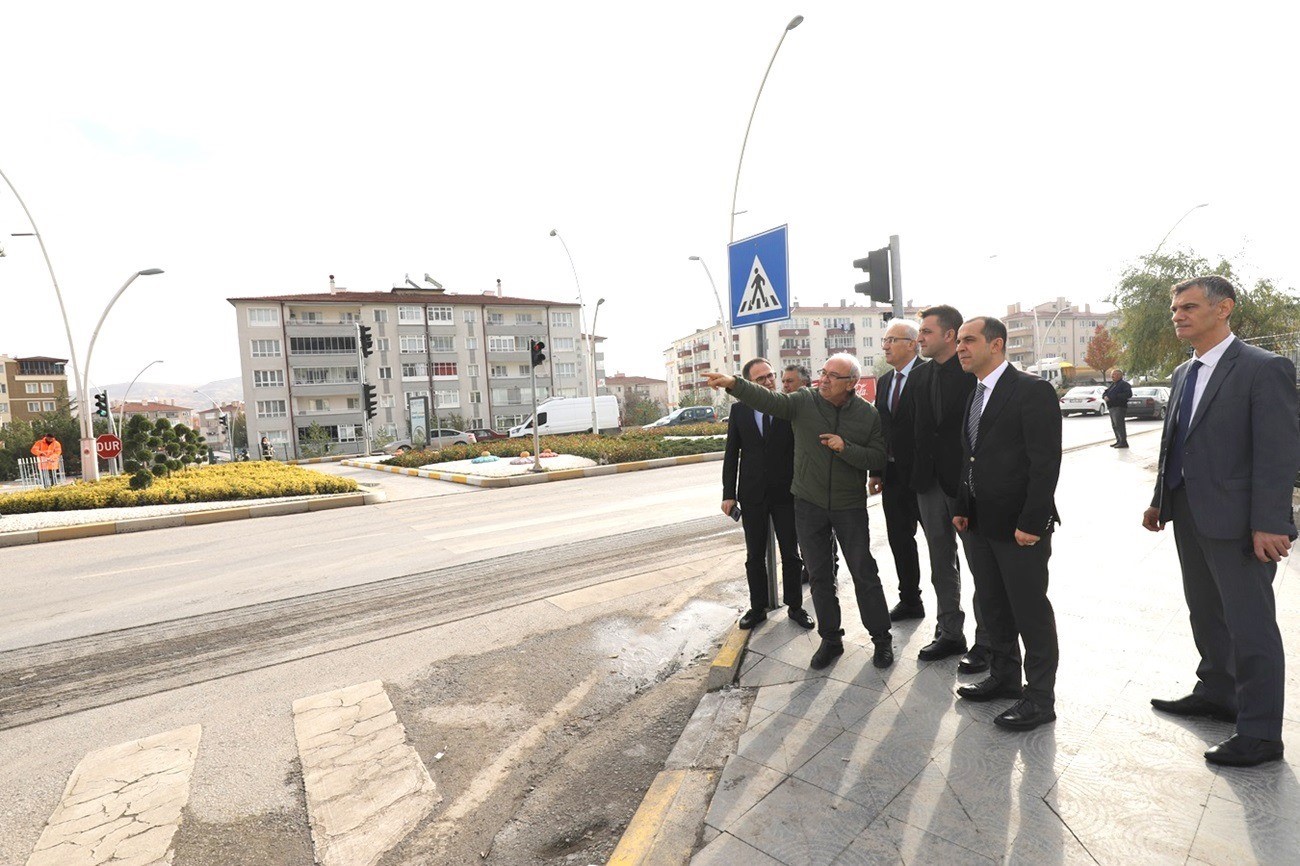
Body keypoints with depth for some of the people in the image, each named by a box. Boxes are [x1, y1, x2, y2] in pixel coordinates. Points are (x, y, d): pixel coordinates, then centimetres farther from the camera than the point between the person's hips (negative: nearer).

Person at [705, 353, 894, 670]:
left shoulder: (869, 415, -4)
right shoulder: (805, 401, -6)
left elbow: (878, 458, -5)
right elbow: (768, 399, -22)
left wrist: (845, 448, -21)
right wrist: (733, 383, -37)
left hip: (850, 507, -1)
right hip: (809, 504, 1)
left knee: (864, 573, 8)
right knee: (819, 575, 11)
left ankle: (881, 638, 28)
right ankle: (830, 639, 28)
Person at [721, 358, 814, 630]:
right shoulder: (739, 411, 0)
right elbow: (731, 454, 3)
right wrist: (729, 494, -1)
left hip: (786, 493, -1)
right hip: (752, 495, 2)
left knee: (790, 554, 11)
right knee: (755, 556, 13)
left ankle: (795, 606, 29)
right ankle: (758, 607, 28)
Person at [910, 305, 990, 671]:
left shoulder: (974, 372, -11)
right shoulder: (921, 376, 8)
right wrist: (917, 475, 4)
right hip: (930, 483, 6)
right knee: (942, 564, 15)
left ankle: (985, 642, 21)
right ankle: (950, 633, 30)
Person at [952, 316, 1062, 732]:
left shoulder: (1033, 390, -12)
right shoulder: (973, 394, 12)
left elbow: (1046, 462, -17)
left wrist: (1031, 523, -19)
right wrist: (961, 509, 11)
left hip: (1019, 526, -8)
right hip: (980, 524, 8)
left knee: (1031, 612, 6)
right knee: (993, 607, 18)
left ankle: (1040, 698, 21)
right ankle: (1004, 676, 36)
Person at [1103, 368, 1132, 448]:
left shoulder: (1124, 384, -7)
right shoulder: (1113, 384, 20)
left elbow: (1128, 394, -20)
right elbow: (1105, 392, 21)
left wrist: (1115, 397, -23)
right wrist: (1105, 396, -3)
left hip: (1119, 408, -9)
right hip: (1111, 408, 9)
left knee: (1119, 425, -12)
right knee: (1114, 426, 13)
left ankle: (1123, 442, -11)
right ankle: (1119, 441, 20)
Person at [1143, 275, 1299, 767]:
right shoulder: (1183, 374, 12)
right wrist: (1161, 501, 13)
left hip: (1237, 523, -8)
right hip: (1189, 517, 8)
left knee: (1250, 626, 3)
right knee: (1206, 615, 19)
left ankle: (1259, 733, 16)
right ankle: (1216, 694, 37)